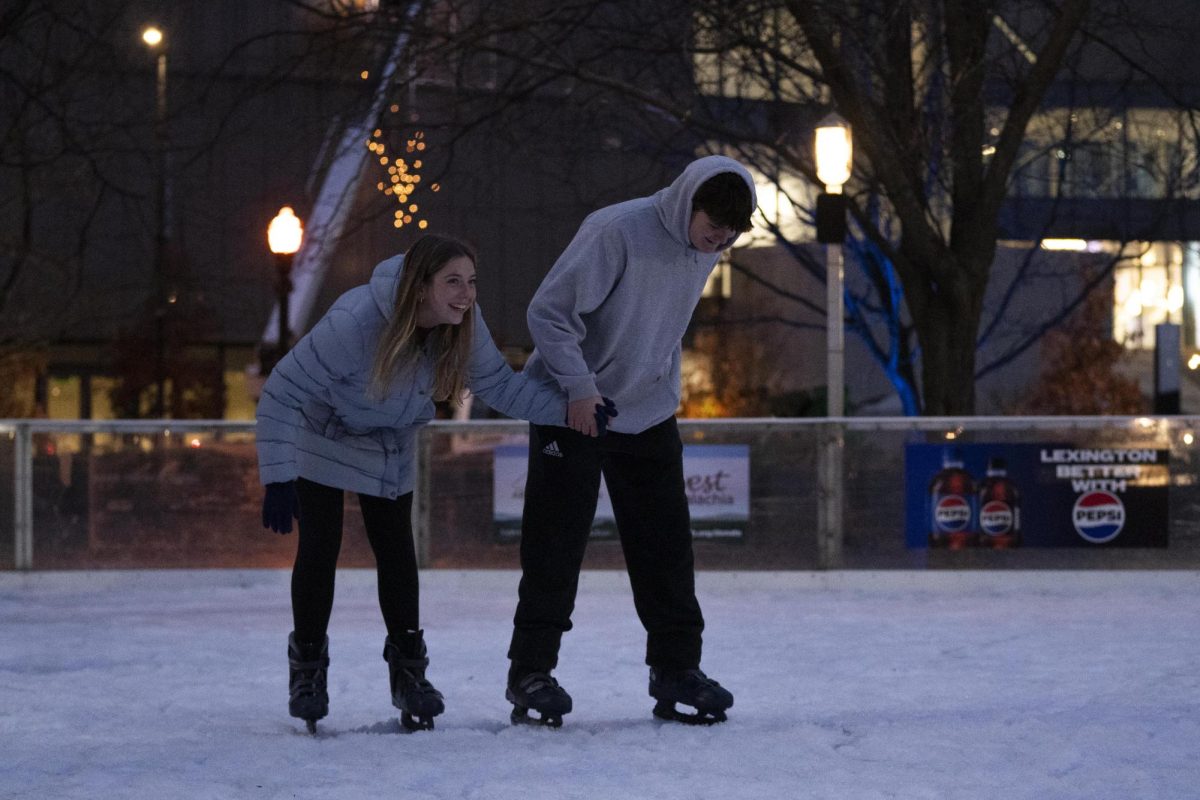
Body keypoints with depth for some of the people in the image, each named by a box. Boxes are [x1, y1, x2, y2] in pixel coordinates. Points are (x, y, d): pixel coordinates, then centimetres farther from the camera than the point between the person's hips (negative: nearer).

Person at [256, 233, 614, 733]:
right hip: (322, 438, -4)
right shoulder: (354, 322, -40)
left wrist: (566, 406, -24)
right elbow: (281, 394, -33)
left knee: (396, 550, 2)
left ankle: (408, 668, 12)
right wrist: (277, 479, -36)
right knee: (320, 547, -6)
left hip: (390, 447, 4)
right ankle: (307, 668, 10)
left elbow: (498, 384, -11)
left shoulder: (463, 324, -24)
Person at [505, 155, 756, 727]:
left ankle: (676, 667, 13)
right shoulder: (618, 231, -24)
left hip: (649, 417, 6)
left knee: (665, 545, 5)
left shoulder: (706, 249, -1)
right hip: (572, 413, -6)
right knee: (555, 546, -3)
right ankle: (531, 670, 5)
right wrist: (579, 388, -26)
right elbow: (549, 311, -21)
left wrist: (666, 389, 10)